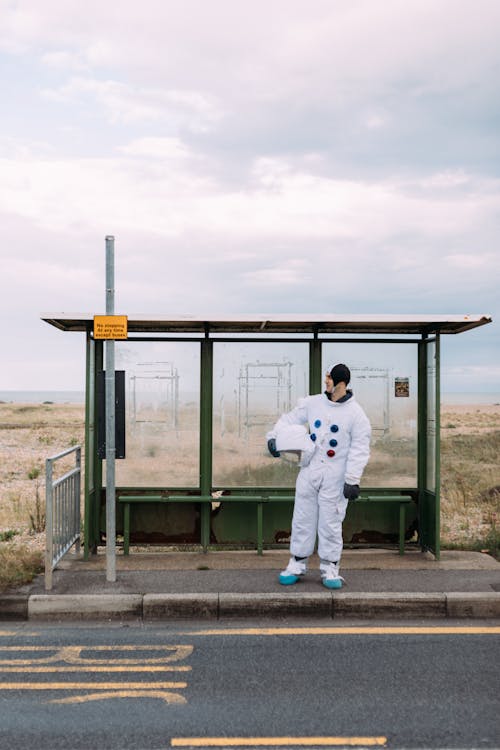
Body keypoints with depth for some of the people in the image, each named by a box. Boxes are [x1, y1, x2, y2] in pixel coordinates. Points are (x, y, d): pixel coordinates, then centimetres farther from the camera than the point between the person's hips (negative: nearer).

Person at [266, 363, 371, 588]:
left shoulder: (356, 414, -6)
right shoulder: (313, 403, 4)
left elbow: (359, 449, -8)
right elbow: (290, 419, 10)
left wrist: (352, 480, -15)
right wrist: (274, 436, -8)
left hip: (334, 477, -3)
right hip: (309, 471, 3)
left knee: (331, 523, 3)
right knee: (302, 519, 9)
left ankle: (329, 568, 18)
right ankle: (297, 564, 21)